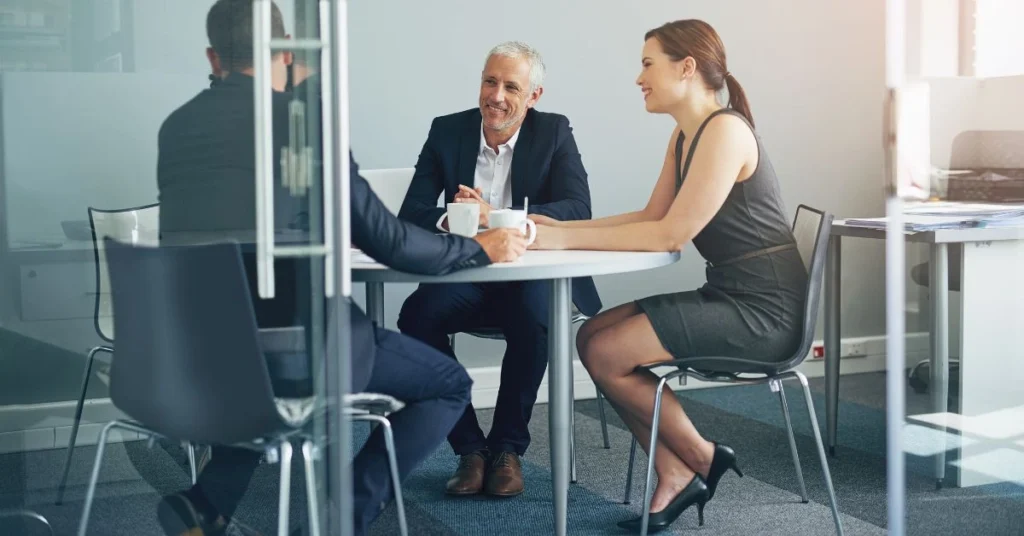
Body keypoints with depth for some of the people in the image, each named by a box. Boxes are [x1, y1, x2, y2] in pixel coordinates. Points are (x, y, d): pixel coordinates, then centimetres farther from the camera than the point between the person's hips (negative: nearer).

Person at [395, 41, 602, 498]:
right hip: (466, 277, 2)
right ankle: (469, 446, -12)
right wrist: (448, 221, -28)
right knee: (416, 315, -28)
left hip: (534, 277, -2)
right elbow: (410, 215, -3)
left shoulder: (553, 132, -2)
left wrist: (495, 217, -30)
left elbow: (578, 211, -16)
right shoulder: (447, 131, 3)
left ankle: (508, 447, -13)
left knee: (533, 315, -35)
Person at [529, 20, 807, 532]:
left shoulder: (725, 130, -18)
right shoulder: (684, 136, 11)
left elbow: (673, 233, -22)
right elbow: (653, 216, 12)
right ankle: (675, 475, 4)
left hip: (762, 311, -9)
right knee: (592, 337, 2)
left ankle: (701, 459, 8)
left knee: (607, 354, -12)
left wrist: (568, 239, -19)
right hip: (726, 297, 9)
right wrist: (562, 227, 2)